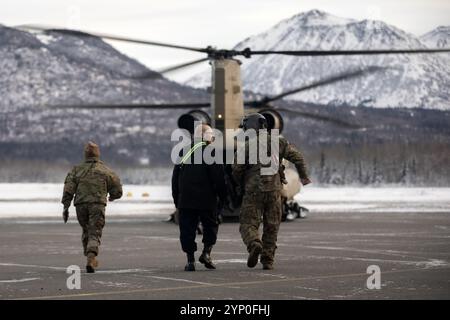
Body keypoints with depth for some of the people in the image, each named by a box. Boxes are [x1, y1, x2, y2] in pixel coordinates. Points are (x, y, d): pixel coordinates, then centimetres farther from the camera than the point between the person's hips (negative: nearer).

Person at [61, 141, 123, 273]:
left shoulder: (77, 170, 10)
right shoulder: (106, 171, 8)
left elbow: (68, 189, -1)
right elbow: (117, 190, 10)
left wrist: (66, 206, -1)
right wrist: (112, 197, 32)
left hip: (81, 205, 2)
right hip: (97, 205, -2)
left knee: (86, 231, 22)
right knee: (94, 234, -4)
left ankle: (91, 259, 29)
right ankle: (90, 259, -26)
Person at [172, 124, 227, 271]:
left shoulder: (184, 153, 9)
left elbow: (175, 179, 13)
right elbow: (219, 178, -8)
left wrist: (176, 200, 19)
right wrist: (222, 198, 2)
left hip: (185, 201, 3)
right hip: (207, 200, -3)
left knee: (187, 230, 5)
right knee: (210, 226, 15)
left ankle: (190, 260, 0)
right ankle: (206, 252, 0)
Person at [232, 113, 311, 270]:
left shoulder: (247, 146, -4)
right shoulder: (278, 142, 7)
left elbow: (236, 170, -4)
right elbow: (297, 157, 8)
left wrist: (242, 186, 15)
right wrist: (303, 176, 23)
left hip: (253, 191, -3)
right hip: (274, 190, 3)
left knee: (248, 224, 1)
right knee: (271, 227, 12)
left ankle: (254, 245, -28)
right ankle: (268, 260, 10)